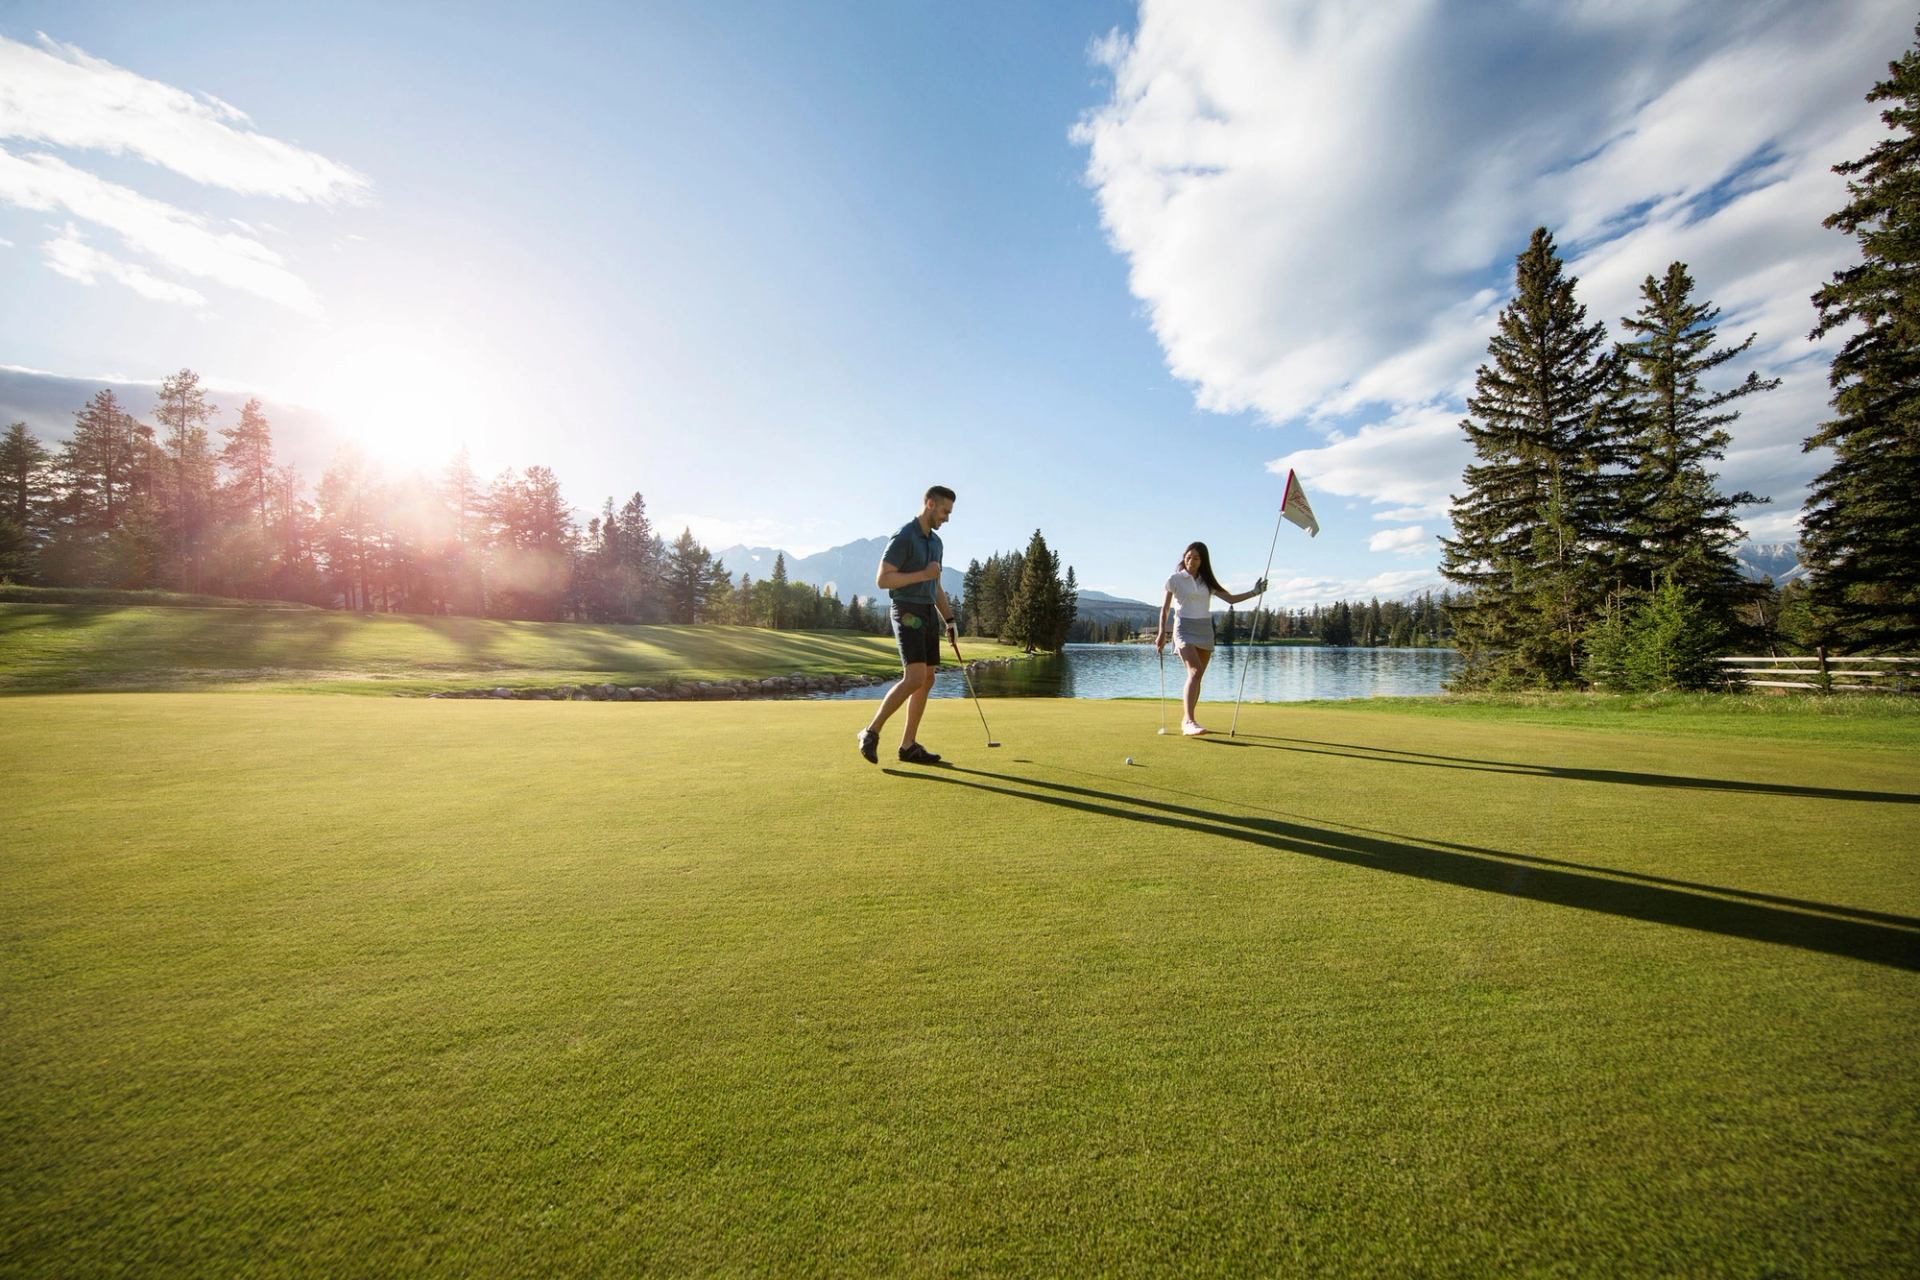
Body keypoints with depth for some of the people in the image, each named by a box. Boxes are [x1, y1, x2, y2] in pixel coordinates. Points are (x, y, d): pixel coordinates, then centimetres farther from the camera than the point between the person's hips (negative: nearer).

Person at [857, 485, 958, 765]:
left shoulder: (936, 542, 18)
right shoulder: (904, 537, -11)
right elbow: (882, 579, -17)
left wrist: (949, 619, 14)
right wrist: (923, 574, -17)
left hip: (929, 615, 9)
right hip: (908, 614, -9)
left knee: (927, 681, 4)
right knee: (915, 679, -19)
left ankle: (908, 746, 8)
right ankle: (872, 732, -6)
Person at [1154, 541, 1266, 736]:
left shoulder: (1207, 582, 12)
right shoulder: (1175, 580, 1)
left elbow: (1231, 598, 11)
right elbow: (1164, 608, 3)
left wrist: (1254, 592, 0)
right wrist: (1161, 632, -5)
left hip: (1205, 630, 5)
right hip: (1185, 628, -5)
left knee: (1197, 676, 7)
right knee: (1195, 671, -24)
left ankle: (1187, 720, 18)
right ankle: (1190, 721, -32)